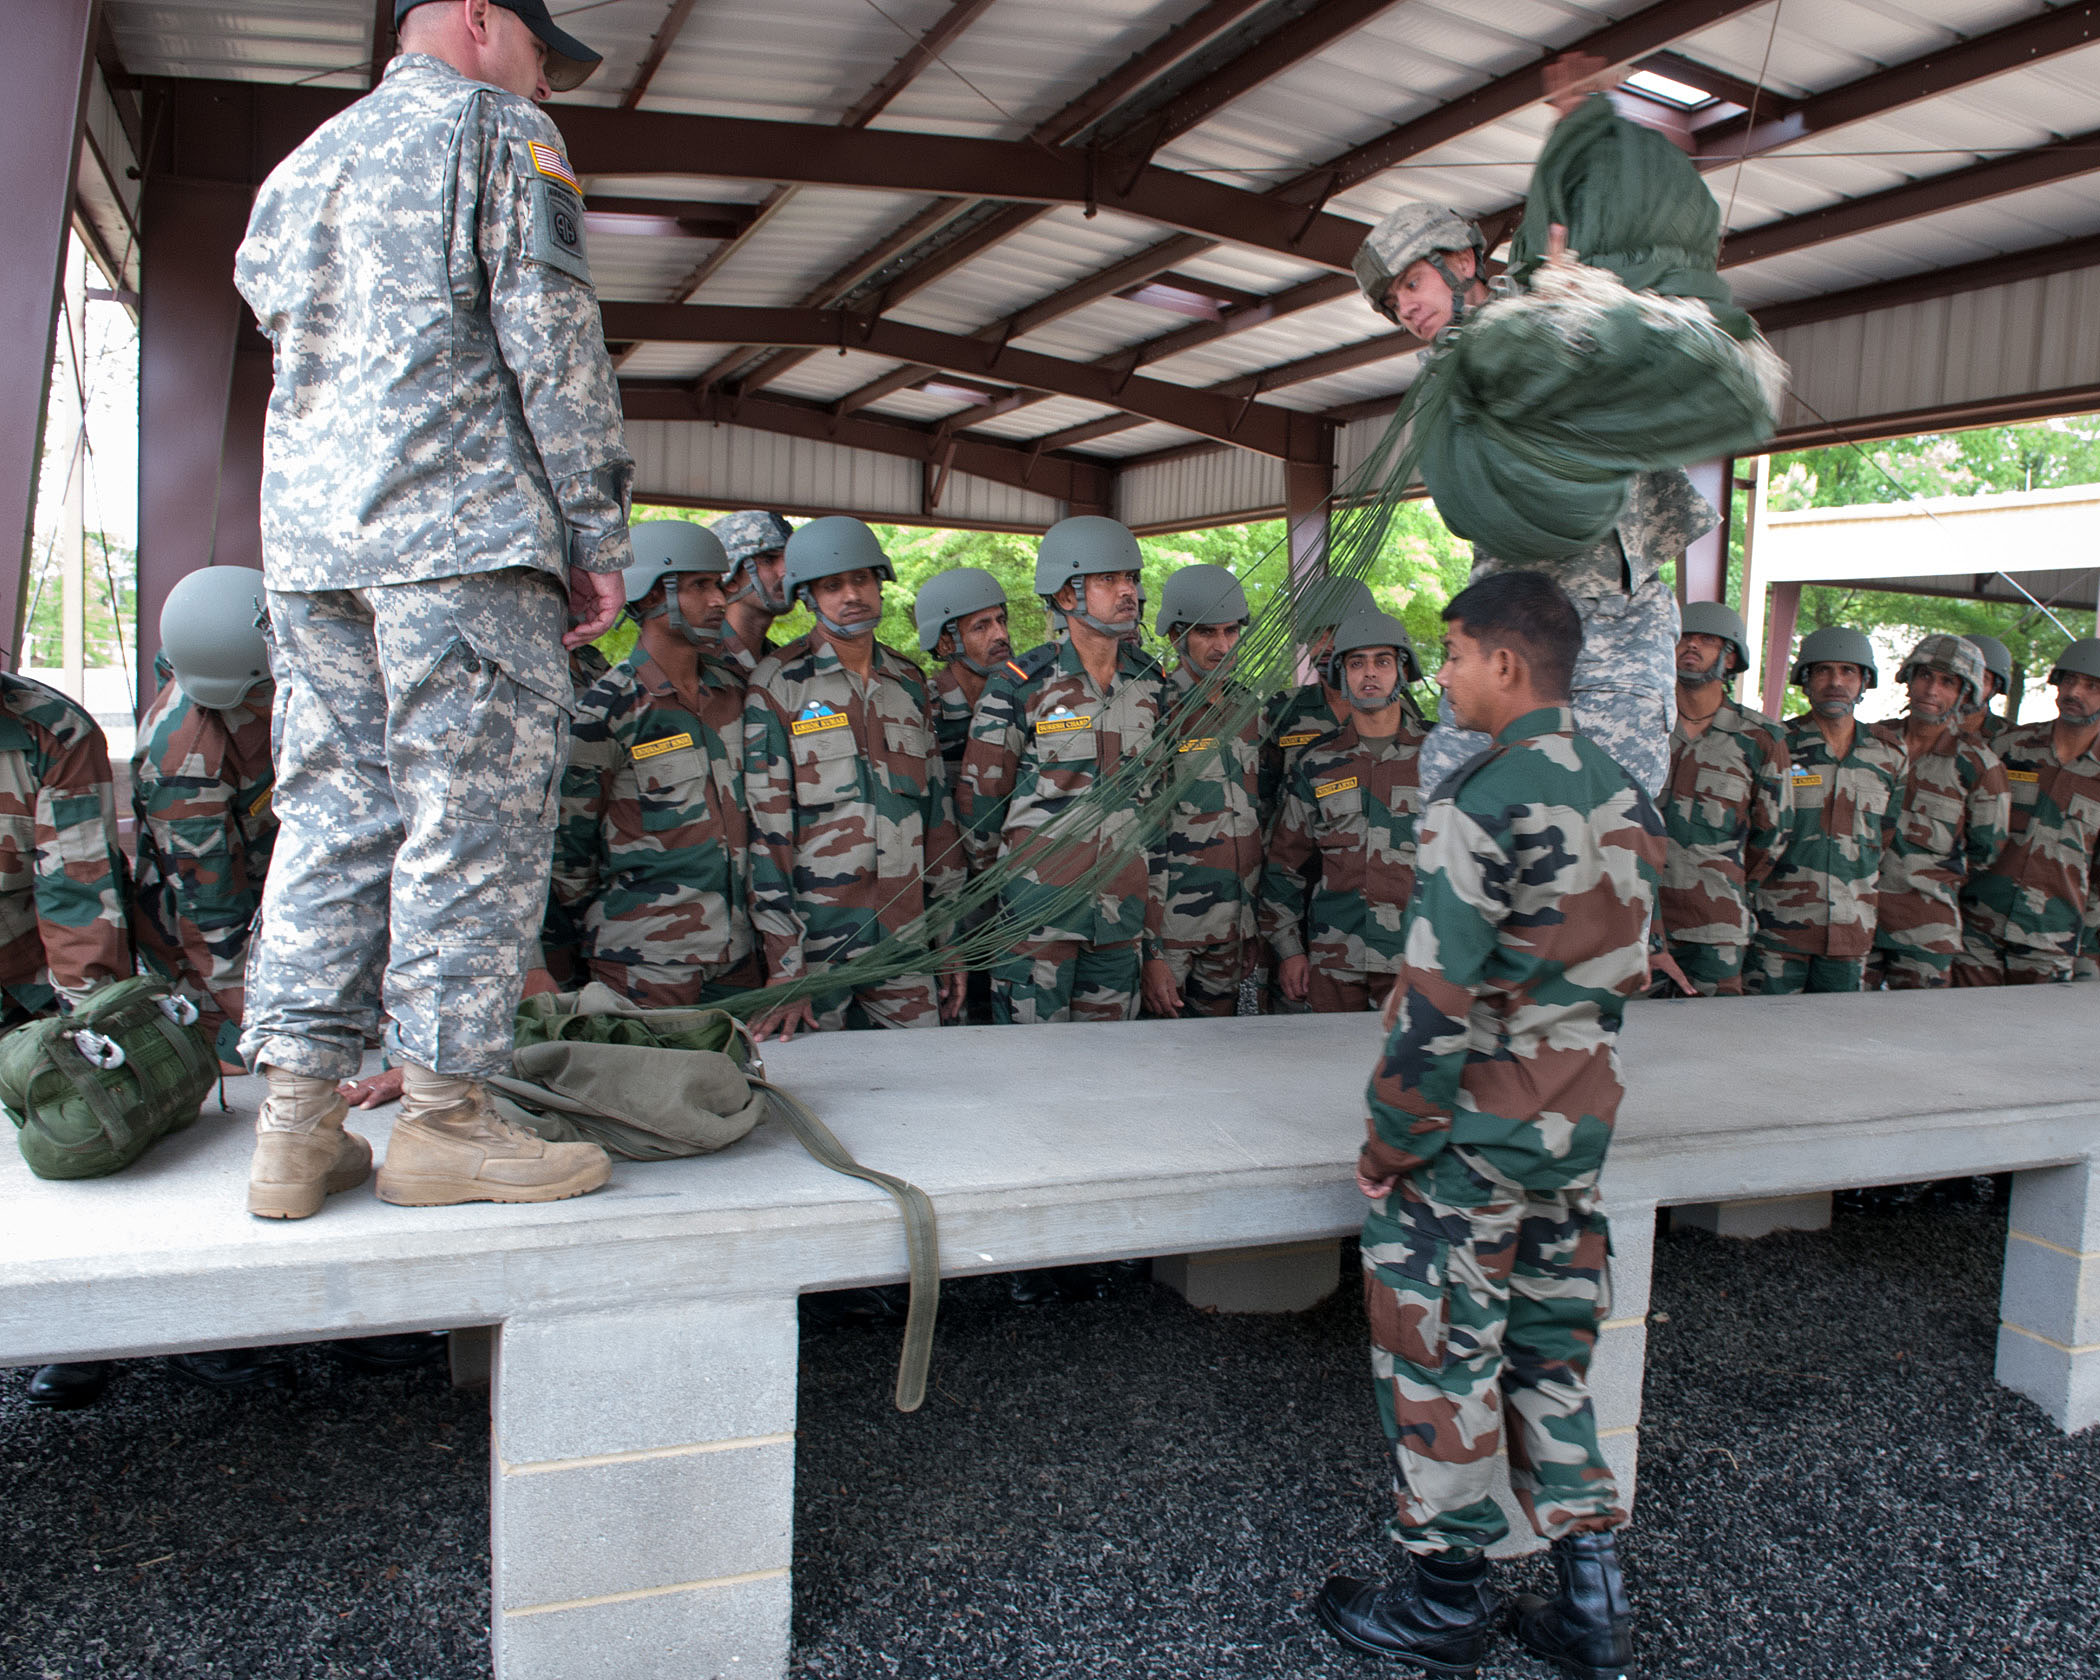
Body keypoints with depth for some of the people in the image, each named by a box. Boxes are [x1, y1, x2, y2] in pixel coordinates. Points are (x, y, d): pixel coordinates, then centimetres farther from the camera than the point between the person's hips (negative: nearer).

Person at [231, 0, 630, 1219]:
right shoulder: (495, 130, 5)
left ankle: (299, 1117, 5)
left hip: (306, 543, 8)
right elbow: (553, 345, -6)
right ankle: (444, 1116, -4)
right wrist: (598, 534, -6)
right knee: (476, 821, -6)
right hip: (461, 532, -7)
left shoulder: (297, 168, 28)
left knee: (331, 816, 6)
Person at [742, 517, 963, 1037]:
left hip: (903, 936, 4)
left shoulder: (909, 683, 12)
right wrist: (783, 968, -14)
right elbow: (765, 826, -8)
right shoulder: (777, 686, -3)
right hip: (812, 937, -4)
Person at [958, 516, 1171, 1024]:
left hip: (1122, 916, 4)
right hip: (1038, 918, -4)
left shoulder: (1151, 686, 9)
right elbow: (978, 801, 2)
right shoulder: (1020, 687, -7)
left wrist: (1154, 944, 11)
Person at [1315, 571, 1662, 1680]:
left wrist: (1387, 1142, -10)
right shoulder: (1624, 795, 5)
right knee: (1552, 1350, 18)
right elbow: (1625, 967, 12)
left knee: (1443, 1356, 7)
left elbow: (1438, 1000, -21)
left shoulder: (1478, 805, -20)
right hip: (1580, 1120, 8)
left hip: (1472, 1131, -8)